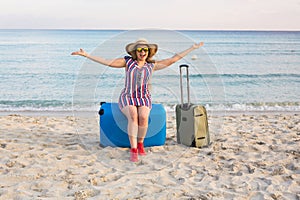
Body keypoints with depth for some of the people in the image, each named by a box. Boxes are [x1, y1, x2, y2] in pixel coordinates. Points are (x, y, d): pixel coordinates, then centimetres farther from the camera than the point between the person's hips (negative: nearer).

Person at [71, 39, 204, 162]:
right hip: (127, 99, -1)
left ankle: (140, 144, -7)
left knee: (143, 117, -32)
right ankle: (133, 150, -29)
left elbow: (172, 60, 6)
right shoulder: (128, 61, 2)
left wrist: (192, 48, 5)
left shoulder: (152, 65, 7)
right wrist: (86, 55, -10)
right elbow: (107, 62, -3)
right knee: (133, 116, -34)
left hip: (144, 99, 1)